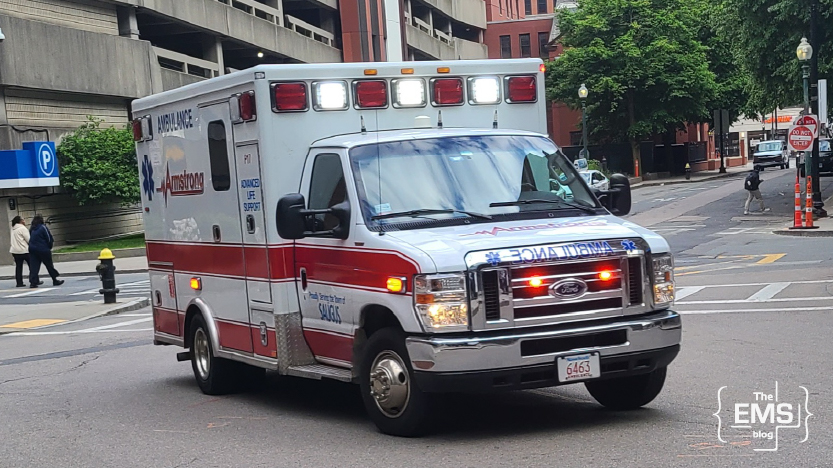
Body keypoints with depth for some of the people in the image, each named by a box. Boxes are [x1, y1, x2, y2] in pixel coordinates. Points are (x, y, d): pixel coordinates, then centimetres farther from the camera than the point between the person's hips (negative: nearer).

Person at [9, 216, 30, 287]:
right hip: (24, 250, -7)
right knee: (32, 265, 2)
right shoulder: (22, 228, -11)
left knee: (18, 267, 7)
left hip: (15, 251, 7)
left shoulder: (13, 229, 13)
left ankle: (19, 282, 5)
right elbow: (28, 239, -13)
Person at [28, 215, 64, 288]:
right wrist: (50, 247, 9)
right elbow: (49, 239, -7)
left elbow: (30, 239, 11)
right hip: (43, 250, -5)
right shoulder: (43, 227, -8)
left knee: (34, 266, 2)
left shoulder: (32, 229, 9)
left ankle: (33, 282, -7)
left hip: (32, 249, 5)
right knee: (49, 265, 7)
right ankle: (55, 280, 17)